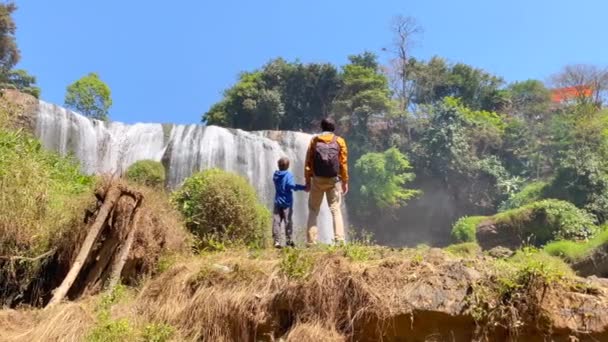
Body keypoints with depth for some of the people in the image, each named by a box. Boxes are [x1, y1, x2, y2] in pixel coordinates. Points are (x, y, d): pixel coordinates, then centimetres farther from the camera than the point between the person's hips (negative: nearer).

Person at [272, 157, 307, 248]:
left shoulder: (275, 175, 5)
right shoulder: (288, 175, -10)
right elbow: (291, 185, -24)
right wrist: (303, 187, -22)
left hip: (277, 202, 4)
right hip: (287, 202, -3)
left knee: (276, 221, 3)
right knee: (288, 221, 2)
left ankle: (276, 241, -1)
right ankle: (289, 241, 4)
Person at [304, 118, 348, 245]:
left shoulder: (314, 140, 5)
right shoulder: (339, 141, 2)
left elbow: (308, 161, 3)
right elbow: (343, 162, 0)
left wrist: (308, 180, 7)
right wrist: (345, 181, 5)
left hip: (317, 179, 0)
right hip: (333, 180, 0)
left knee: (313, 210, 8)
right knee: (335, 210, 4)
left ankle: (311, 241, 2)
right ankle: (339, 240, -7)